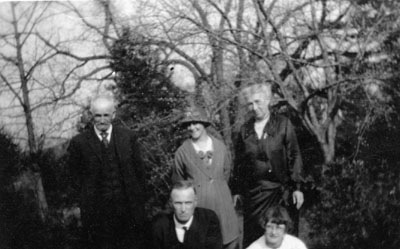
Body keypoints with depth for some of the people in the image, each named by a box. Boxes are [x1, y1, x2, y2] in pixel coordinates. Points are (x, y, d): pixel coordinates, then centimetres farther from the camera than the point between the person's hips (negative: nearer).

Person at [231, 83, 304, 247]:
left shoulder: (283, 124, -2)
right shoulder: (245, 129, 6)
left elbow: (294, 156, -3)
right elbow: (239, 162, 11)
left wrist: (297, 187, -8)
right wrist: (236, 191, 11)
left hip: (280, 190, -2)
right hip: (253, 193, 3)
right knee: (252, 237, 4)